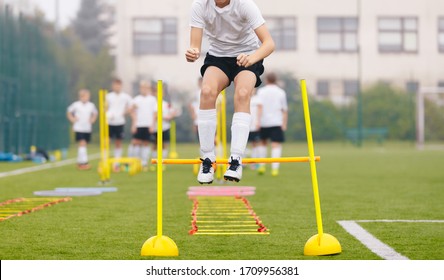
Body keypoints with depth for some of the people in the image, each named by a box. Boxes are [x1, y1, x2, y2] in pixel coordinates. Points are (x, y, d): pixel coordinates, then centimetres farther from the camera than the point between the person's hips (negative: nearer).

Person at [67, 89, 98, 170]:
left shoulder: (91, 105, 4)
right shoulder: (76, 105, -5)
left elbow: (95, 113, 21)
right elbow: (69, 112, 8)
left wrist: (92, 119, 4)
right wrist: (73, 119, -3)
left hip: (88, 128, 4)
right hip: (79, 128, -4)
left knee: (84, 144, 9)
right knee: (82, 143, -16)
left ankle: (79, 162, 21)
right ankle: (84, 161, -18)